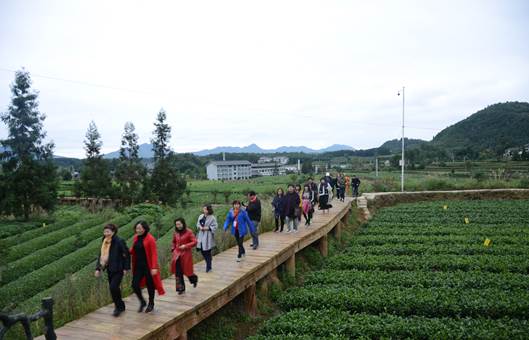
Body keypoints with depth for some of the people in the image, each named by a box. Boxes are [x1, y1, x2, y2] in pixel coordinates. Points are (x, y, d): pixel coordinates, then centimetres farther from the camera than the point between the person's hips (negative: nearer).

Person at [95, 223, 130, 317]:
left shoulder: (119, 241, -15)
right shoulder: (104, 242, 6)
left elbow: (127, 254, -12)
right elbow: (101, 255, 13)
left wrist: (126, 267, -12)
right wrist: (98, 268, 5)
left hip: (118, 269, -7)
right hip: (109, 269, 7)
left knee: (113, 287, -14)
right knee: (114, 288, 12)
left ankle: (118, 307, 4)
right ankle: (121, 306, 30)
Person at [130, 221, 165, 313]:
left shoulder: (150, 239, -15)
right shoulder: (136, 237, 3)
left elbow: (154, 254, -16)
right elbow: (133, 250, 15)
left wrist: (154, 267, -22)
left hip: (148, 266, -5)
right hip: (138, 266, 5)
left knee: (150, 285, 9)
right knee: (135, 285, 0)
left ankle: (151, 304, 30)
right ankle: (142, 302, 25)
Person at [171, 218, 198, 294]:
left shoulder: (189, 232, -11)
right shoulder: (176, 233, 5)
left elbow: (194, 242, -13)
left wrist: (185, 246, -22)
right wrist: (173, 249, 8)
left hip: (186, 254, -4)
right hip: (177, 254, 4)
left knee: (187, 270, 5)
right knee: (178, 272, 1)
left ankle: (194, 279, 38)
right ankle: (181, 288, 12)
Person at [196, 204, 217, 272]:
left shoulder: (212, 218, -11)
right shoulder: (201, 216, 8)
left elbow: (215, 226, -11)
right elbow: (198, 224, 15)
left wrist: (207, 228, -19)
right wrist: (199, 227, -6)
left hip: (208, 237, -6)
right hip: (201, 236, 6)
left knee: (207, 252, -1)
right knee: (202, 251, 9)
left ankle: (208, 267, 12)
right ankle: (208, 263, 31)